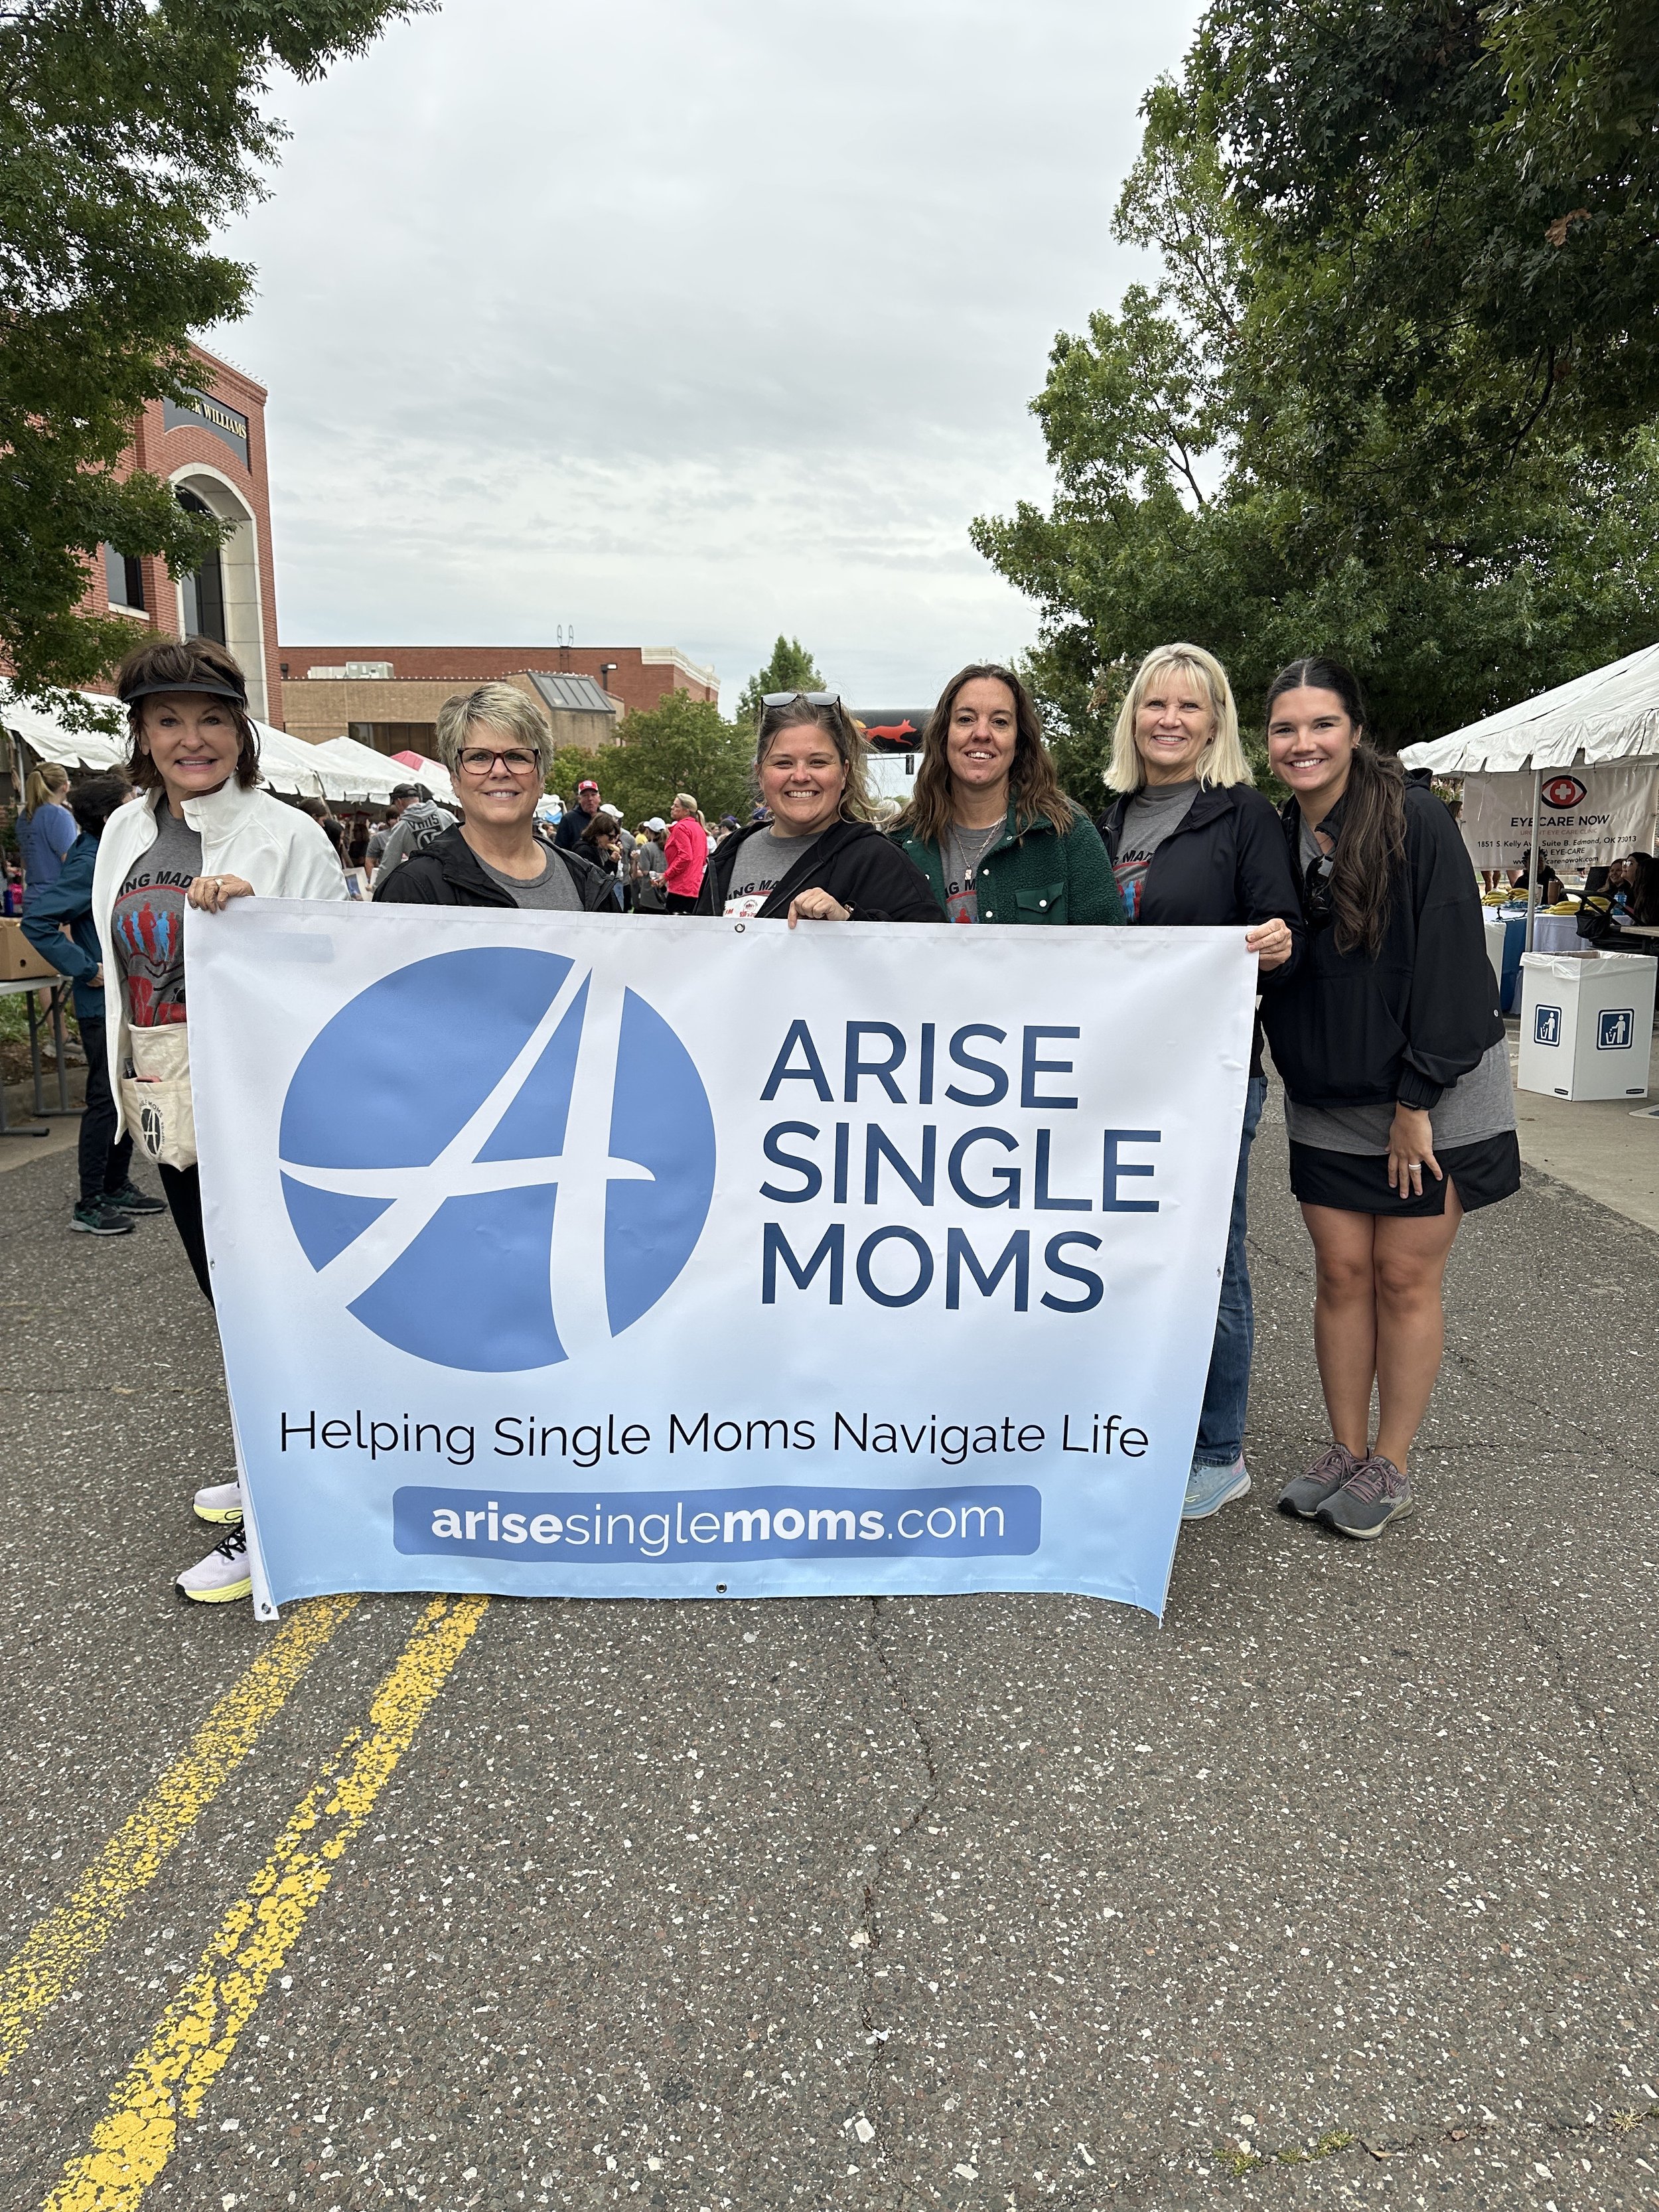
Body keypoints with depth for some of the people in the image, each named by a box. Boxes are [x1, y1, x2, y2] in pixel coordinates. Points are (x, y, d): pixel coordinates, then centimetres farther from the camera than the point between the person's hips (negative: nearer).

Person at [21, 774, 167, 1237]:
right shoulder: (90, 866, -18)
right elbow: (36, 920, -24)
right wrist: (85, 968, -22)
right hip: (104, 1004, -9)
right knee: (105, 1100, -3)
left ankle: (118, 1187, 27)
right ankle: (90, 1206, 6)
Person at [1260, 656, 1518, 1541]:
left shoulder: (1415, 821, -13)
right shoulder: (1277, 843, 3)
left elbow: (1448, 963, -16)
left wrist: (1416, 1101, -17)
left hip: (1434, 1097, -4)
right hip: (1326, 1103, 4)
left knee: (1405, 1277, 3)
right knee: (1341, 1272, 8)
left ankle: (1391, 1467, 18)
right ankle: (1345, 1451, 22)